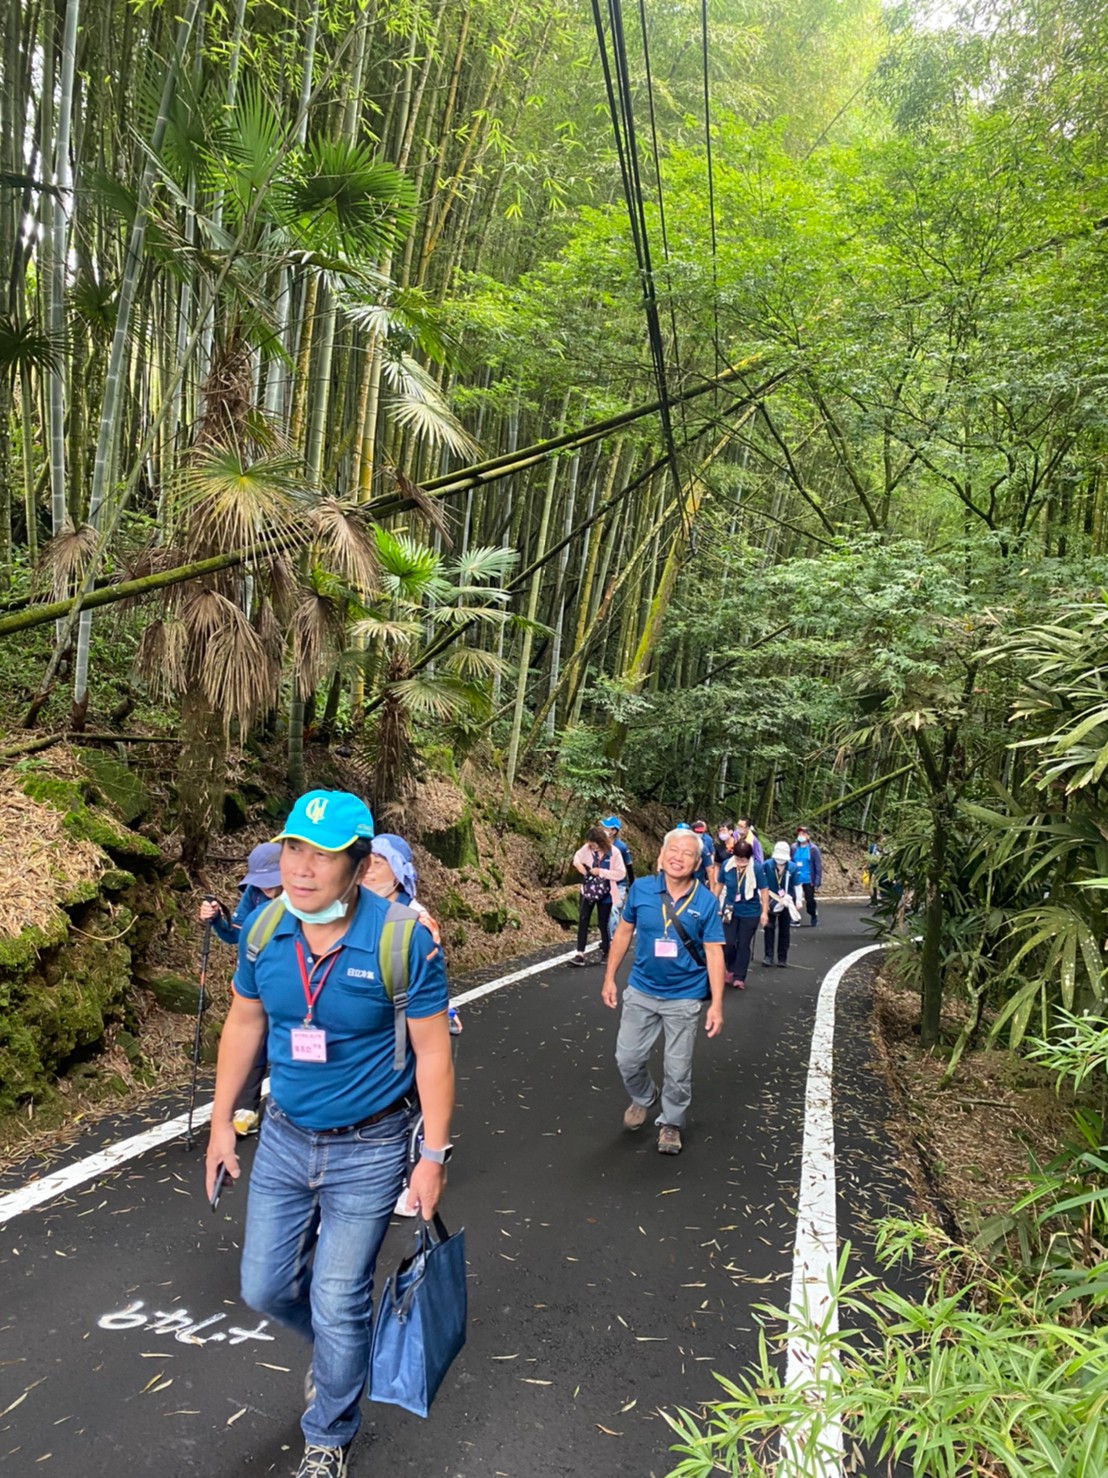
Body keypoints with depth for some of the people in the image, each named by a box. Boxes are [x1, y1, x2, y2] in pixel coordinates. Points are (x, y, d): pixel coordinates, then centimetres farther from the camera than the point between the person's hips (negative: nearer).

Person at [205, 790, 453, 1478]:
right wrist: (222, 1121, 9)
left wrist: (434, 1155, -13)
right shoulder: (265, 929, -10)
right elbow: (244, 1023, 5)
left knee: (338, 1306, 8)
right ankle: (339, 1347, 50)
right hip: (285, 1138, 5)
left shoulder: (404, 939, -24)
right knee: (266, 1287, 16)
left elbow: (433, 1052, -16)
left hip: (369, 1149, -4)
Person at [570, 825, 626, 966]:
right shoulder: (587, 848, -8)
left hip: (605, 894, -3)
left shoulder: (614, 853, -18)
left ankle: (606, 952, 28)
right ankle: (580, 954, -1)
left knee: (603, 924, 8)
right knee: (582, 920, -3)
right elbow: (577, 856, 12)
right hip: (588, 890, 3)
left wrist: (601, 871, -23)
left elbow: (621, 873, -18)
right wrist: (578, 863, -11)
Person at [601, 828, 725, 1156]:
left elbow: (714, 953, -10)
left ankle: (671, 1123, 34)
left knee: (678, 1070, 10)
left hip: (684, 998, -2)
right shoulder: (640, 889, -10)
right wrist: (609, 978, 4)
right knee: (627, 1059, 12)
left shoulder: (706, 902, -13)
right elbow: (624, 933, 2)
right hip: (640, 992, 2)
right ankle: (643, 1099, 43)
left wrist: (716, 1004, -13)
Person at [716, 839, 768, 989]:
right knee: (729, 943, -2)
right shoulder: (727, 865, -13)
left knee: (744, 945, 5)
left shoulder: (756, 868, -19)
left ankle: (739, 977, 15)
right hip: (730, 910, 1)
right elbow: (720, 885, 4)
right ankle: (730, 970, 26)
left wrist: (765, 912, -8)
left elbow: (763, 890, -8)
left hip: (750, 913, -1)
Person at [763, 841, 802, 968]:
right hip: (770, 902, -1)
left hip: (787, 903, 1)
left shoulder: (793, 867, -10)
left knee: (784, 930, 9)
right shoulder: (766, 865, -12)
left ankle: (782, 957, 17)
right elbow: (762, 884, -4)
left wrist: (798, 901, 0)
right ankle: (768, 956, 7)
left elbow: (797, 885, 0)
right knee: (769, 928, 1)